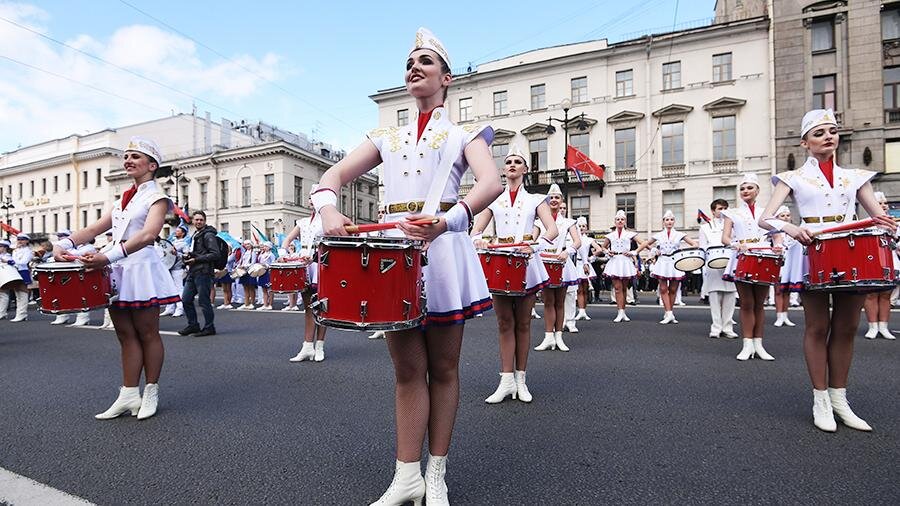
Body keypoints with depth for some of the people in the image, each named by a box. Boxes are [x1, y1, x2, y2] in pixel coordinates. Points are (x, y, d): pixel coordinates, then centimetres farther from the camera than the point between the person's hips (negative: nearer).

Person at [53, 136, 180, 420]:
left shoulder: (157, 196, -4)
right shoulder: (123, 200, 19)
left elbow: (149, 234, -21)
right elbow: (95, 228, 15)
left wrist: (109, 256, -32)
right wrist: (65, 244, -4)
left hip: (141, 268, -7)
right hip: (116, 270, 7)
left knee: (147, 334, 3)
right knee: (126, 335, 9)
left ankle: (151, 394, 14)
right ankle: (129, 395, 16)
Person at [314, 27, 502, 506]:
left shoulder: (463, 133, 9)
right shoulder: (387, 137, 20)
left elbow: (491, 182, -10)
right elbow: (334, 175, 9)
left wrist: (447, 221, -29)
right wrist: (329, 210, -14)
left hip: (442, 249, -3)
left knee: (442, 368, 7)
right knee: (407, 369, 7)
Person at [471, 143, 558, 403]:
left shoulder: (535, 199, 8)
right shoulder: (493, 200, 13)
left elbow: (553, 230, -3)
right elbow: (476, 229, 7)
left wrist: (534, 246, -22)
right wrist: (479, 240, -18)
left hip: (526, 263, -1)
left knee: (523, 323, 7)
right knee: (505, 323, 2)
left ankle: (520, 379, 16)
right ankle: (506, 381, 7)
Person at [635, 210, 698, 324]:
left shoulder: (679, 235, 6)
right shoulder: (658, 235, 8)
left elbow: (694, 244, 4)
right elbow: (645, 244, 14)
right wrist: (635, 252, 2)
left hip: (675, 264, 0)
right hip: (663, 264, 0)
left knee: (673, 290, 4)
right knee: (663, 289, -5)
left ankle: (669, 313, 13)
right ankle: (669, 314, -3)